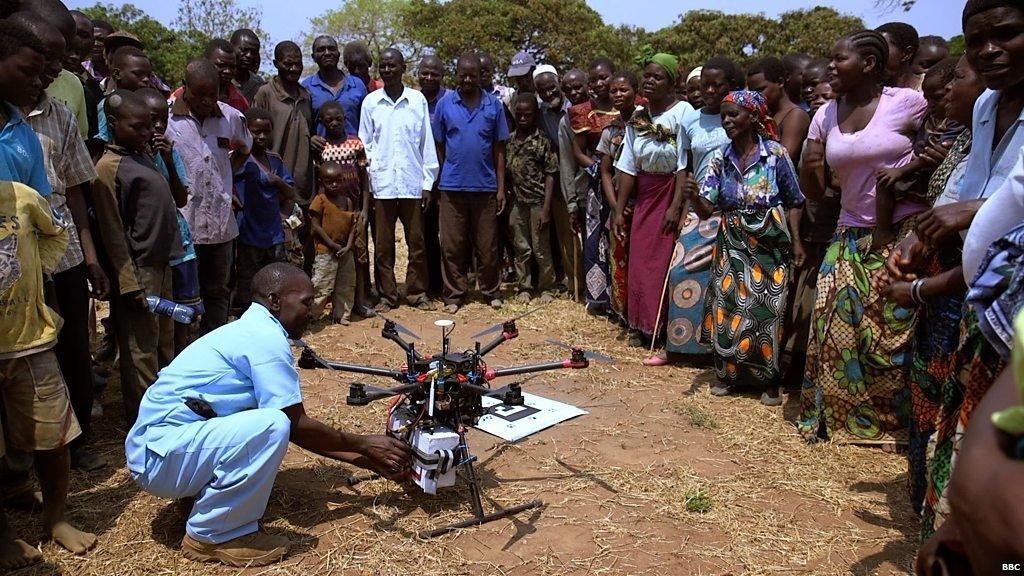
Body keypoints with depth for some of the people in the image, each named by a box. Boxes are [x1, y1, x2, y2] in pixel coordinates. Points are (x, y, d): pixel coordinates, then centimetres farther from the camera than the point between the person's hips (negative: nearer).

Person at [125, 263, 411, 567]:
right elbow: (297, 427, -15)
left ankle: (205, 494, 14)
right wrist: (363, 444, -1)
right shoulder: (266, 338, -18)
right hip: (159, 455, -10)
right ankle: (212, 536, -10)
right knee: (272, 426, -28)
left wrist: (366, 460, 12)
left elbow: (295, 426, 13)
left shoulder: (251, 331, 11)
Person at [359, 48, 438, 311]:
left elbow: (427, 144, 4)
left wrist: (428, 183, 1)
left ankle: (418, 292, 18)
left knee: (417, 241, 6)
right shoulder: (370, 102, 5)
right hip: (381, 184, 1)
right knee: (383, 244, 6)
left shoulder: (418, 100, 3)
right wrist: (364, 184, 1)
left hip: (412, 183, 0)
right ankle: (387, 294, 17)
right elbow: (365, 145, 7)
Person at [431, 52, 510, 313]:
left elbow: (499, 150, 5)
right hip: (452, 186, 0)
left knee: (487, 245, 8)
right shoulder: (445, 104, 2)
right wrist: (441, 179, 4)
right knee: (452, 245, 5)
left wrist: (501, 188, 2)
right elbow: (438, 146, 7)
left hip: (485, 186, 0)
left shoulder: (493, 104, 3)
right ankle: (454, 294, 16)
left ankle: (492, 291, 22)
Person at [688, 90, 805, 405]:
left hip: (770, 245, -3)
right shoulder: (720, 158, 1)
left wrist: (796, 241, -6)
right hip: (732, 245, 3)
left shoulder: (776, 153, -6)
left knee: (765, 311, 1)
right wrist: (694, 195, -27)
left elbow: (793, 202, 0)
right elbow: (706, 209, -6)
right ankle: (728, 374, 21)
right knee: (727, 306, 3)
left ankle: (769, 381, 17)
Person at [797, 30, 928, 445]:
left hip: (902, 237, -4)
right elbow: (813, 192, 8)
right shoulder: (825, 116, 6)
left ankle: (893, 423, 18)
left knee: (892, 331, 0)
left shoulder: (909, 103, -8)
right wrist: (808, 166, -10)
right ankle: (838, 416, 15)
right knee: (835, 324, -1)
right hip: (850, 238, 4)